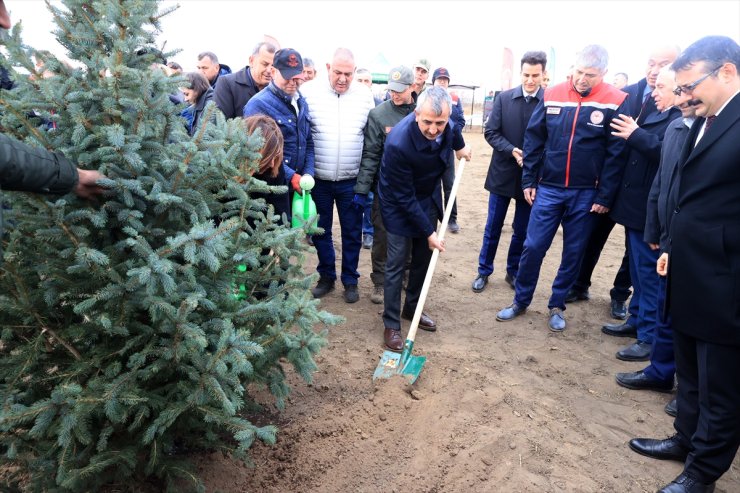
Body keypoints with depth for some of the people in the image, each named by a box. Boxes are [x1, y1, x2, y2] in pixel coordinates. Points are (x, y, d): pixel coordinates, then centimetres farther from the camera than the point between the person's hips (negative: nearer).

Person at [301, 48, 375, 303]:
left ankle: (350, 280, 27)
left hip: (352, 180, 0)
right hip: (318, 179, 0)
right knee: (320, 231, 13)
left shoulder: (365, 94, 0)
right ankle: (326, 276, 32)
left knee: (352, 233, 10)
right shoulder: (309, 91, -5)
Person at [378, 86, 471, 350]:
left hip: (429, 199, 6)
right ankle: (391, 325, 10)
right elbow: (404, 198, -26)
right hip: (400, 205, -6)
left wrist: (459, 145, 15)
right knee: (396, 265, -3)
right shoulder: (398, 144, -36)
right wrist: (428, 232, -21)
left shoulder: (445, 125, -19)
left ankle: (412, 307, 33)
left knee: (423, 259, 14)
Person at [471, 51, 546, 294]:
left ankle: (513, 272, 31)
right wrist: (512, 151, -17)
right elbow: (491, 132, -3)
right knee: (492, 228, 10)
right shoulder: (504, 98, -1)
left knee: (522, 231, 12)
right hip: (503, 173, 1)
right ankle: (484, 271, 25)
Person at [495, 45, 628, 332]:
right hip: (548, 188, 1)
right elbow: (533, 140, 4)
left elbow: (615, 154, -7)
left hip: (586, 194, -1)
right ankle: (520, 301, 21)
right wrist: (528, 181, 2)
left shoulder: (615, 103, -8)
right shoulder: (552, 96, 0)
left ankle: (557, 306, 27)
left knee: (573, 253, 10)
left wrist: (605, 196, -8)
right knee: (533, 247, 3)